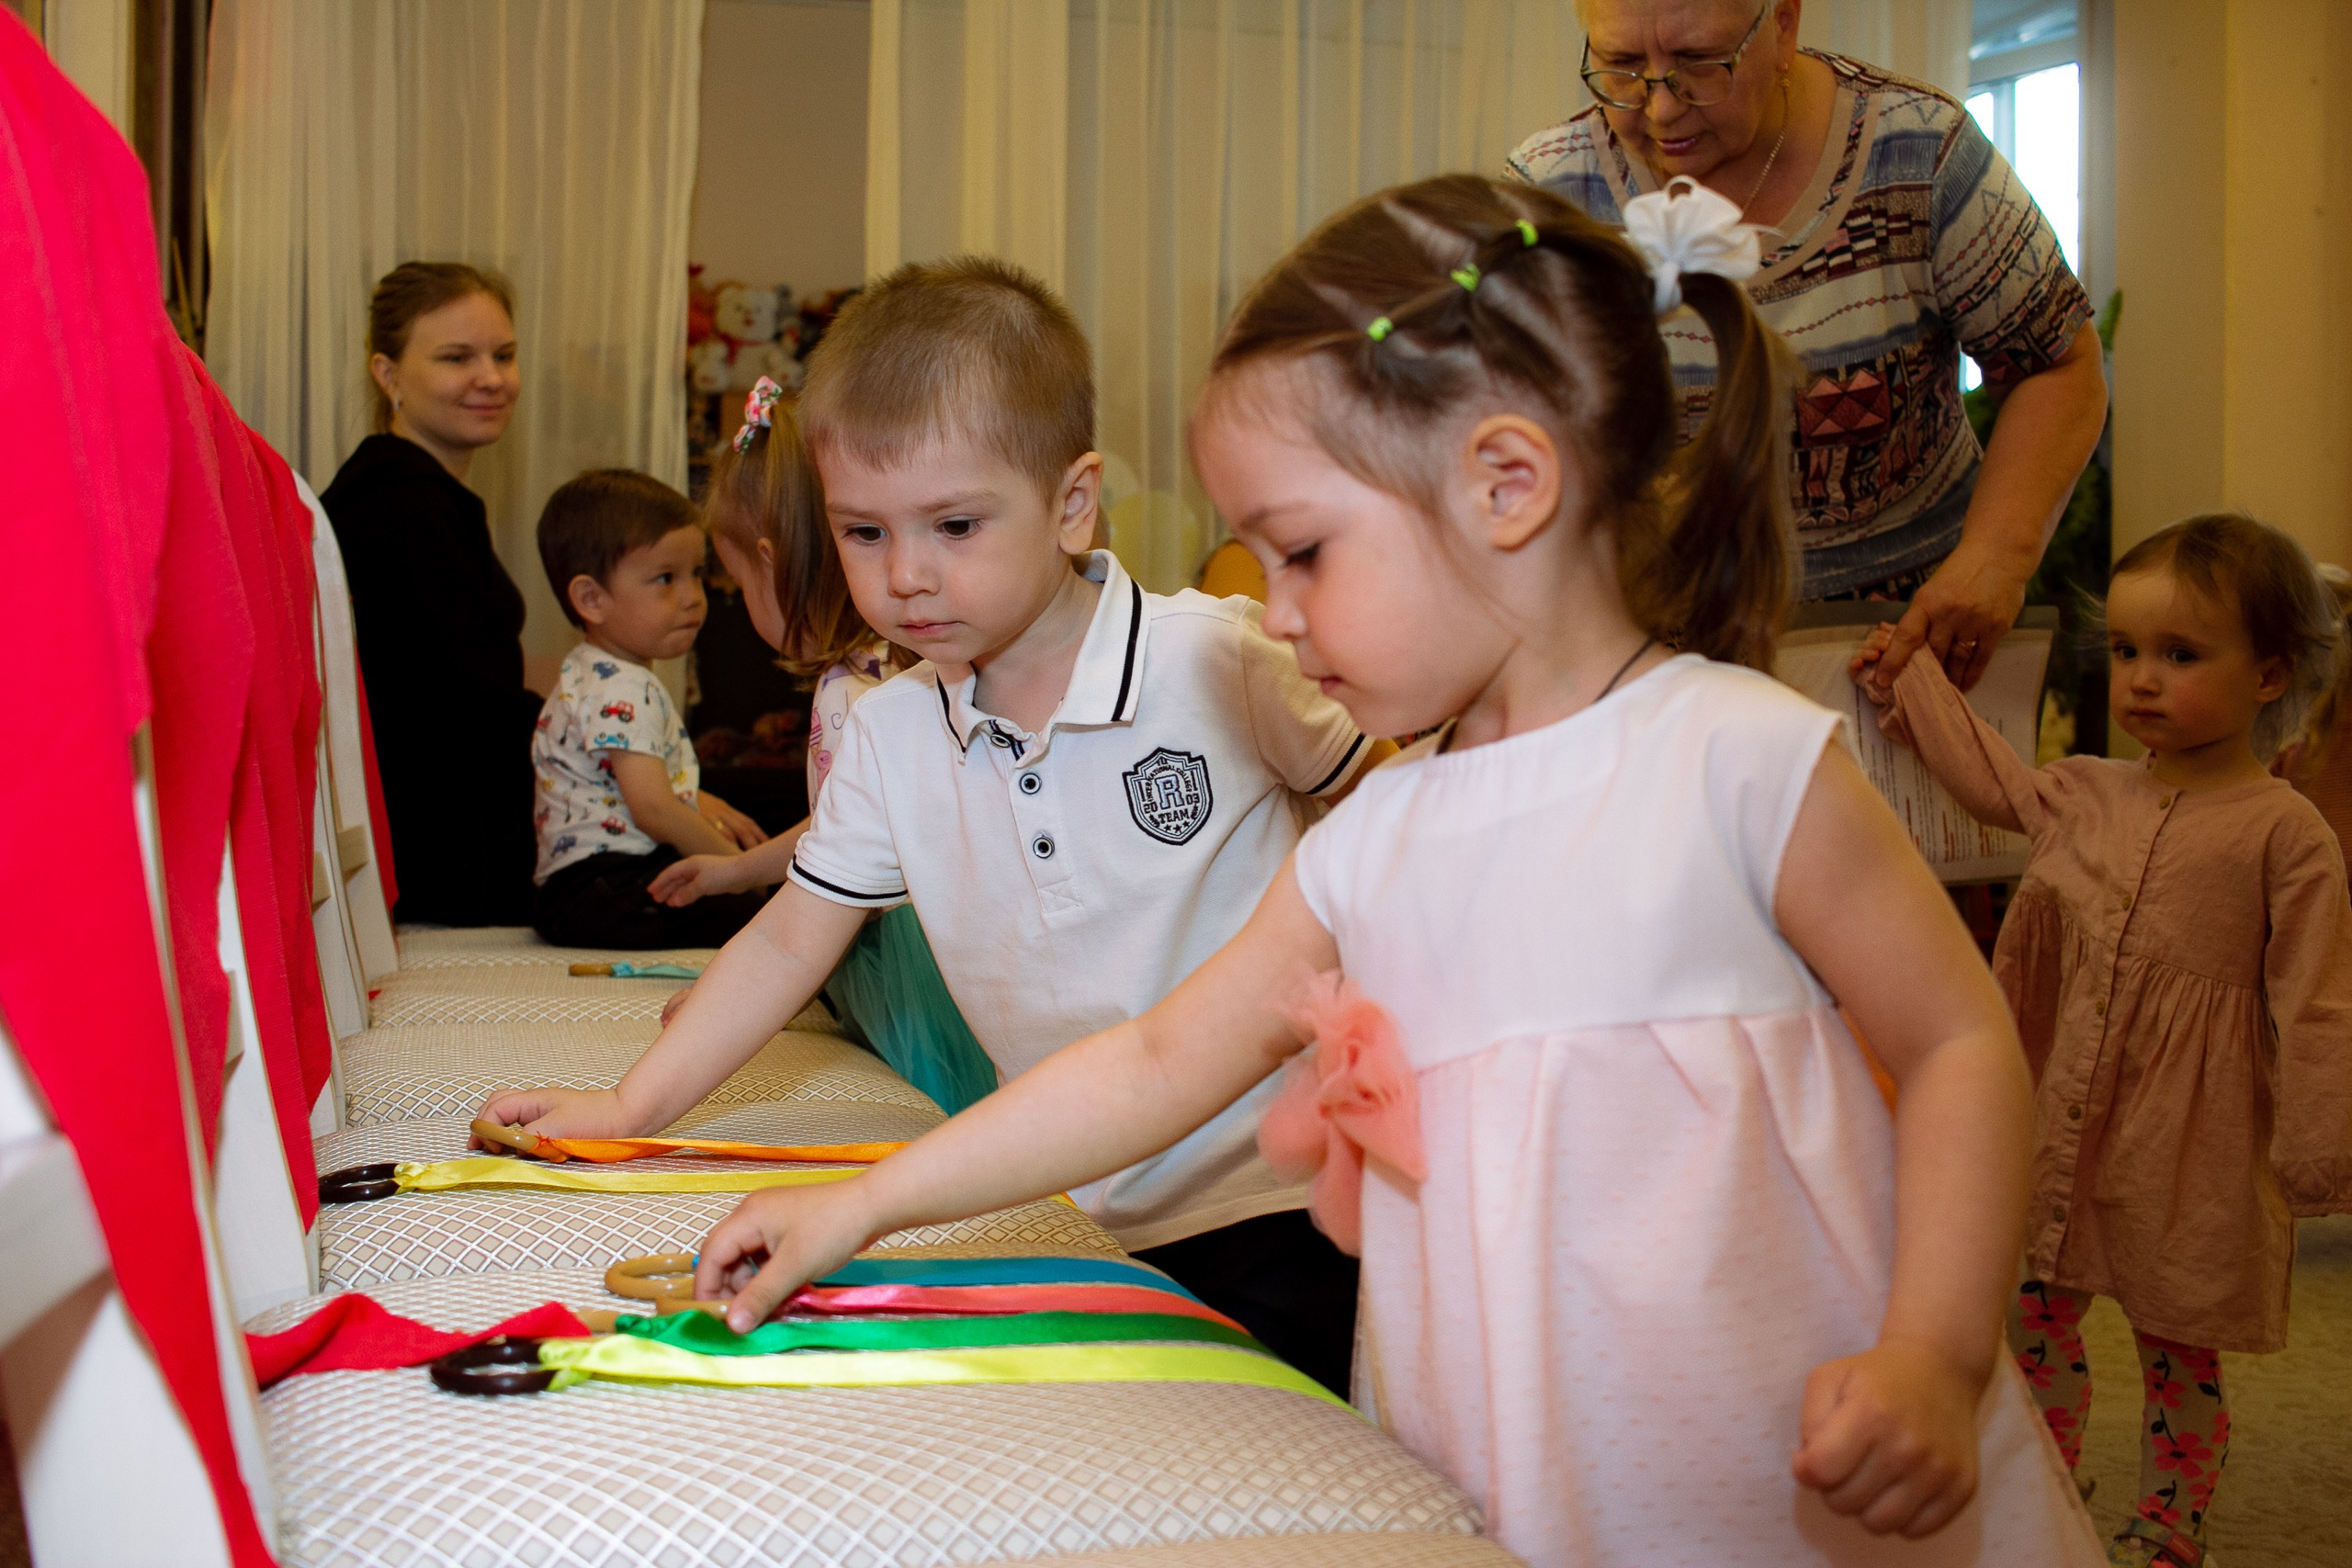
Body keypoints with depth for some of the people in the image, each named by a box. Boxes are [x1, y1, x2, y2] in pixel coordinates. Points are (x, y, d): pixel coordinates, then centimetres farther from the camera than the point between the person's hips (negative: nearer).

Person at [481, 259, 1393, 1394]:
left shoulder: (1218, 663, -14)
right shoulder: (889, 734, 1)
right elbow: (790, 939, 9)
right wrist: (627, 1109, 6)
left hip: (1285, 1202, -4)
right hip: (1092, 1221, 4)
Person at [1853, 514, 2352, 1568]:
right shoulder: (2087, 792, 4)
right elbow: (1991, 780, 25)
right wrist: (1909, 687, 25)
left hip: (2190, 1143, -5)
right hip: (2065, 1122, 5)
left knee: (2178, 1346, 9)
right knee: (2033, 1315, 12)